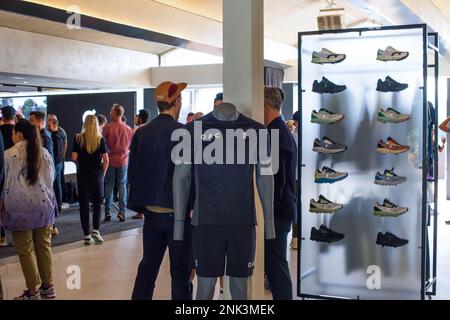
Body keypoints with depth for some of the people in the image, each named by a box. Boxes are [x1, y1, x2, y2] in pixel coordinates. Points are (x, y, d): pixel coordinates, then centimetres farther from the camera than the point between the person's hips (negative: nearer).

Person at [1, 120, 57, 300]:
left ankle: (33, 292, 10)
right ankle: (48, 287, 21)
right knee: (44, 246, 13)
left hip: (20, 208, -4)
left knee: (25, 250, 5)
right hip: (44, 205, 4)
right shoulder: (45, 153, 4)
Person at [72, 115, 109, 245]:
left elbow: (74, 157, -6)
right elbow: (106, 160, -6)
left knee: (84, 204, 5)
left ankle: (87, 235, 6)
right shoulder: (101, 139, -4)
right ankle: (95, 230, 2)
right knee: (97, 203, 12)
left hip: (82, 174, 0)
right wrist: (103, 174, 6)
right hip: (97, 174, 0)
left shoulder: (78, 139, -3)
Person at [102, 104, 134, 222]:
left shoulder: (107, 128, -12)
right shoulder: (128, 129, -2)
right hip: (123, 161, 2)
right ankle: (122, 212, 5)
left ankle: (108, 212, 8)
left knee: (109, 185, 8)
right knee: (122, 186, 8)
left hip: (110, 160, -2)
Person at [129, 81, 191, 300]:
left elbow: (132, 172, 7)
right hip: (178, 212, -5)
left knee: (148, 265, 16)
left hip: (151, 211, 5)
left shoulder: (141, 132, 2)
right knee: (180, 270, 4)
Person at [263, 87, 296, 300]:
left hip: (276, 211, -10)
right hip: (283, 209, 10)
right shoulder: (283, 131, 14)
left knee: (275, 264, -3)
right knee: (277, 264, 17)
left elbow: (276, 179, -21)